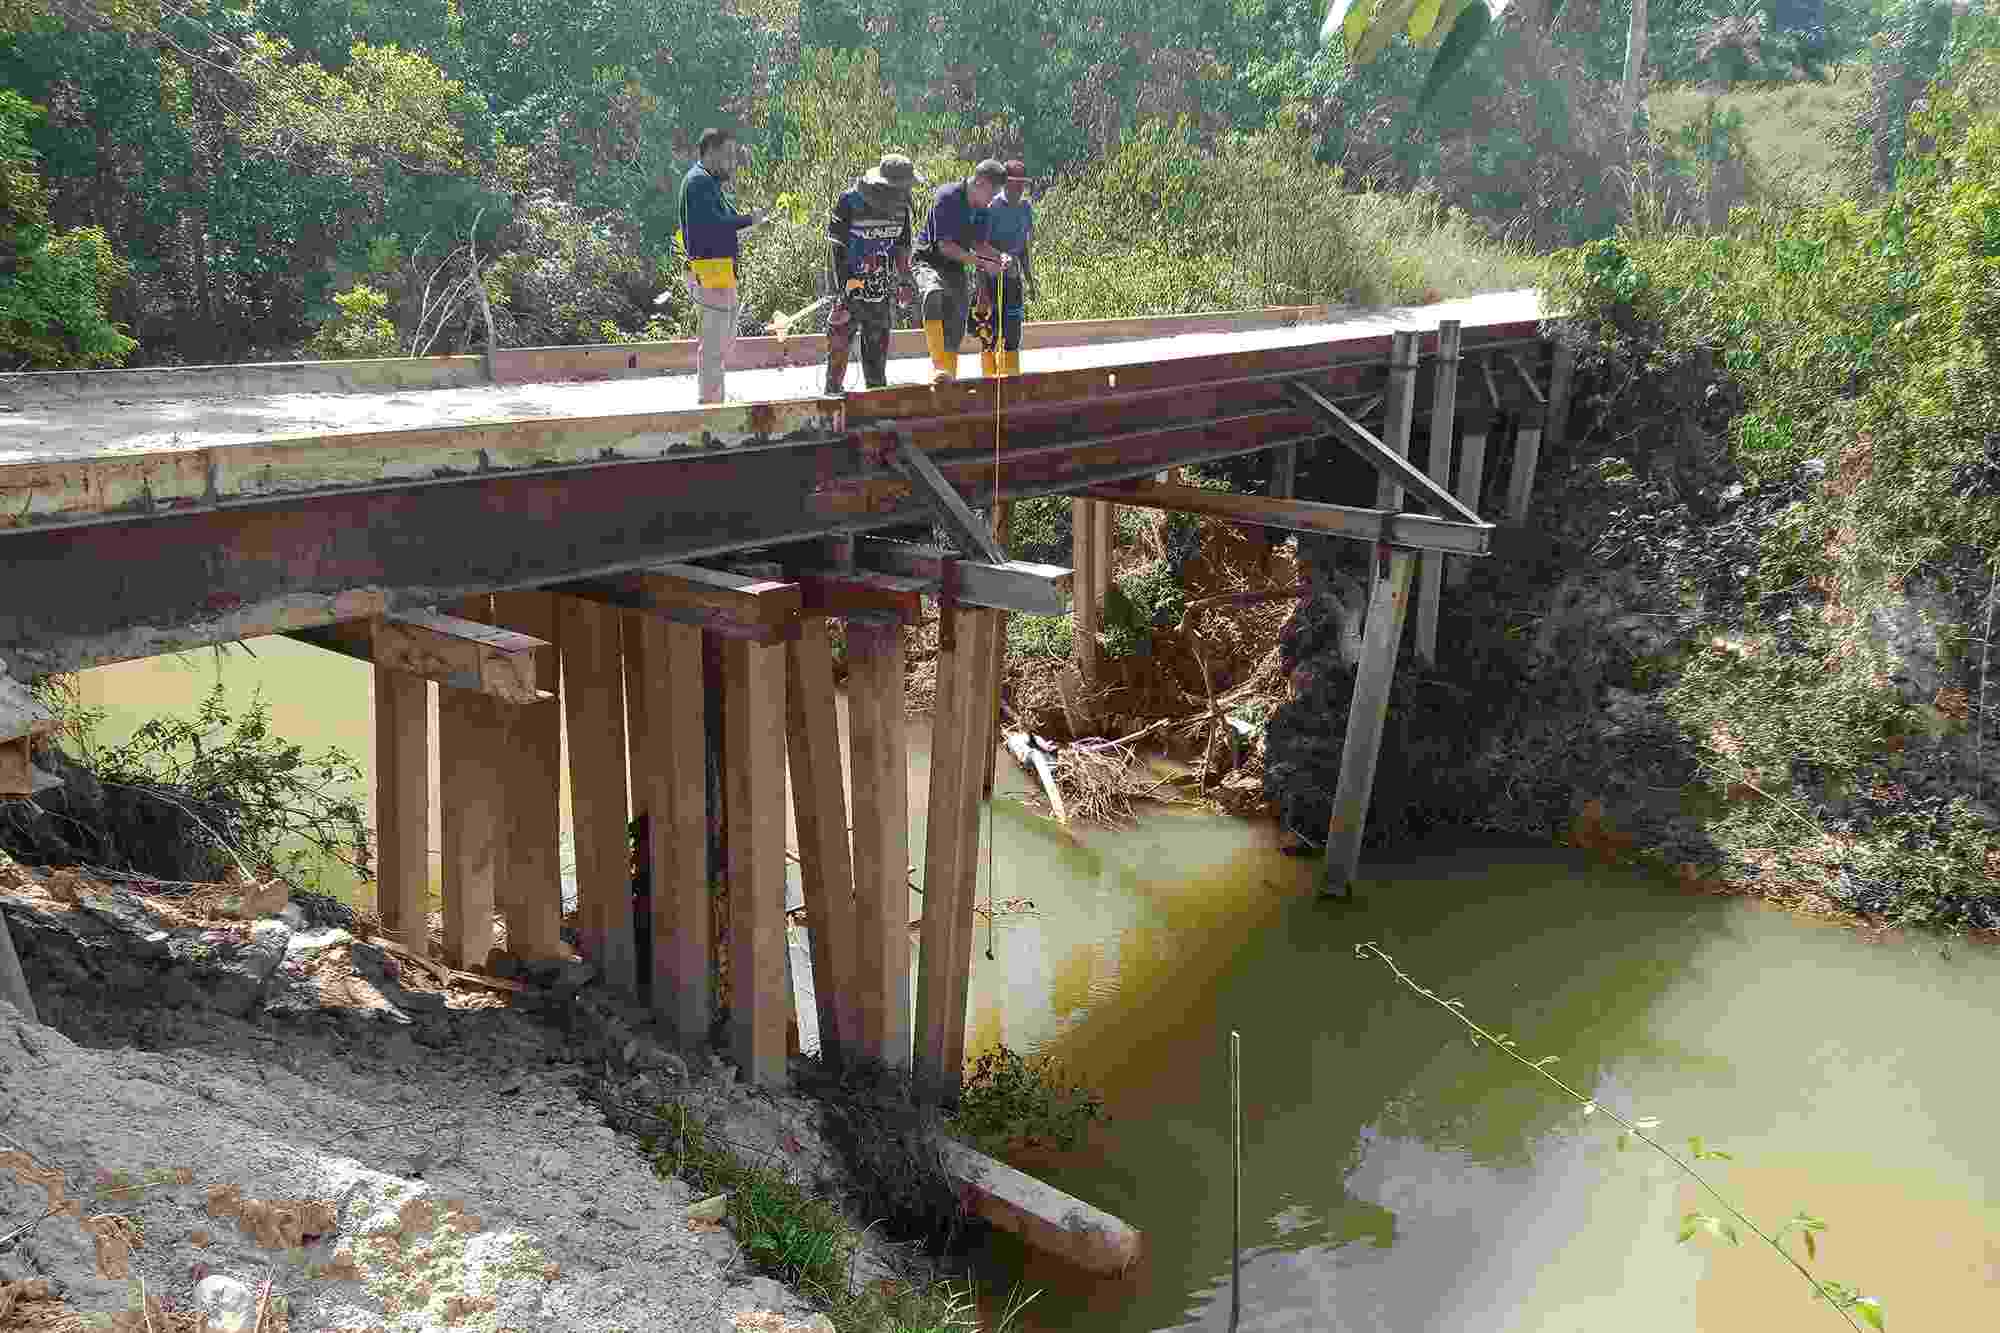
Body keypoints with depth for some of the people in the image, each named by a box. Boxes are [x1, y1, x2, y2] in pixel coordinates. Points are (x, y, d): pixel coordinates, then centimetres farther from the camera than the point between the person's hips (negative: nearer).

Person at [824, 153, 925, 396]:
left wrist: (905, 279, 15)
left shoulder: (900, 205, 3)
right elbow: (836, 247, -12)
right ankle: (834, 388, 7)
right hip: (851, 282, -5)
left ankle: (878, 389, 19)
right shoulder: (849, 202, -14)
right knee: (841, 335, -3)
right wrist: (841, 286, -16)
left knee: (878, 341, 9)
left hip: (882, 285, 5)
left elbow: (902, 246, 16)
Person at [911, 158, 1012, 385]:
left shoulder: (981, 207, 4)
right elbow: (945, 246, -22)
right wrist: (982, 263, -23)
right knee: (935, 294, -37)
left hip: (955, 266, 8)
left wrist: (999, 256, -5)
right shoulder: (948, 197, -19)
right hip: (928, 260, -8)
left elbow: (978, 243, 15)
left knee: (957, 320, 6)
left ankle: (949, 375, 23)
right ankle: (939, 366, -44)